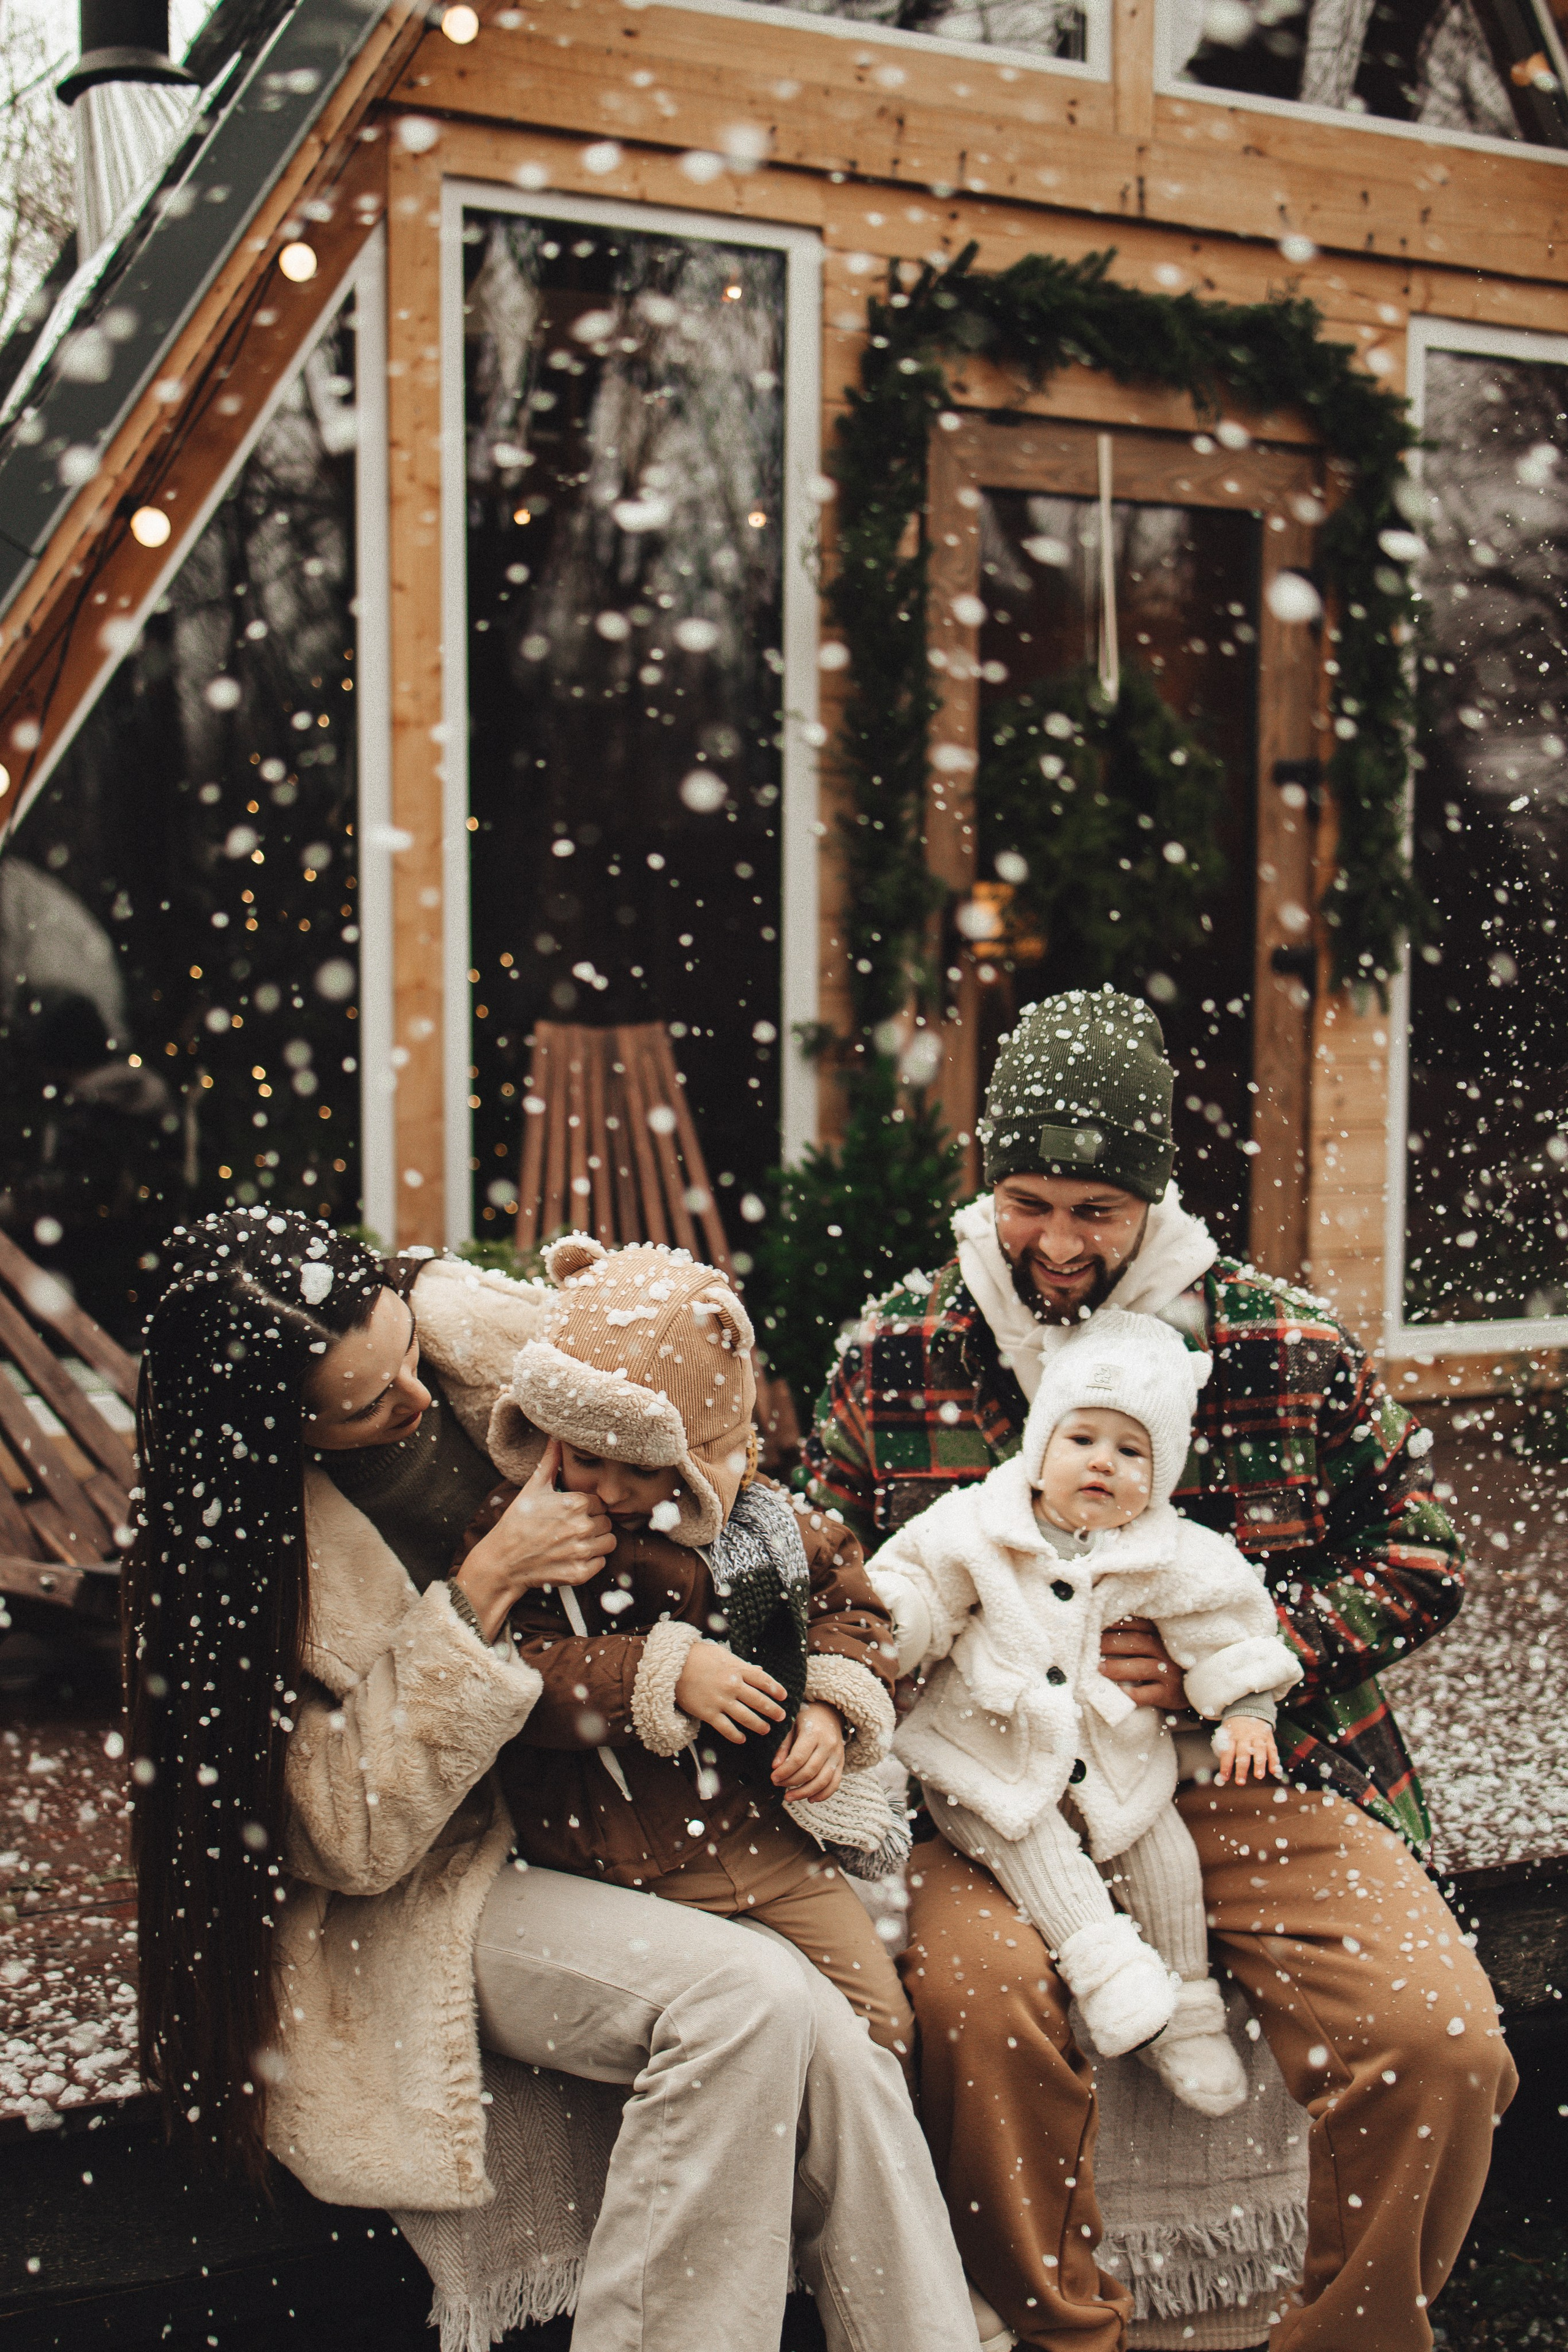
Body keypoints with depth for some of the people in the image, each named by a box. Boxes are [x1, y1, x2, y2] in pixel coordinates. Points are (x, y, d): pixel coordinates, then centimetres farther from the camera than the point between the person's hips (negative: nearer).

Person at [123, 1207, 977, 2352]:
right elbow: (359, 1835, -20)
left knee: (830, 2059, -19)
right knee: (748, 1997, -28)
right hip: (422, 1905, -5)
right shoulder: (242, 1548, -17)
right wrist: (481, 1591, -25)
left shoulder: (462, 1325, -5)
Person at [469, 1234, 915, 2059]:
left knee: (883, 2022, 5)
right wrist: (661, 1674, -21)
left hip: (769, 1827, 4)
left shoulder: (755, 1520, 6)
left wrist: (831, 1708, 0)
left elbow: (843, 1596, 19)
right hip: (625, 1865, -4)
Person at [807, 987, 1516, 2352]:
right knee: (974, 1999, -32)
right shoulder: (896, 1354, 4)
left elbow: (1422, 1555, 7)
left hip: (1264, 1778, 0)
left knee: (1441, 2046, -21)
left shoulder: (1288, 1347, 1)